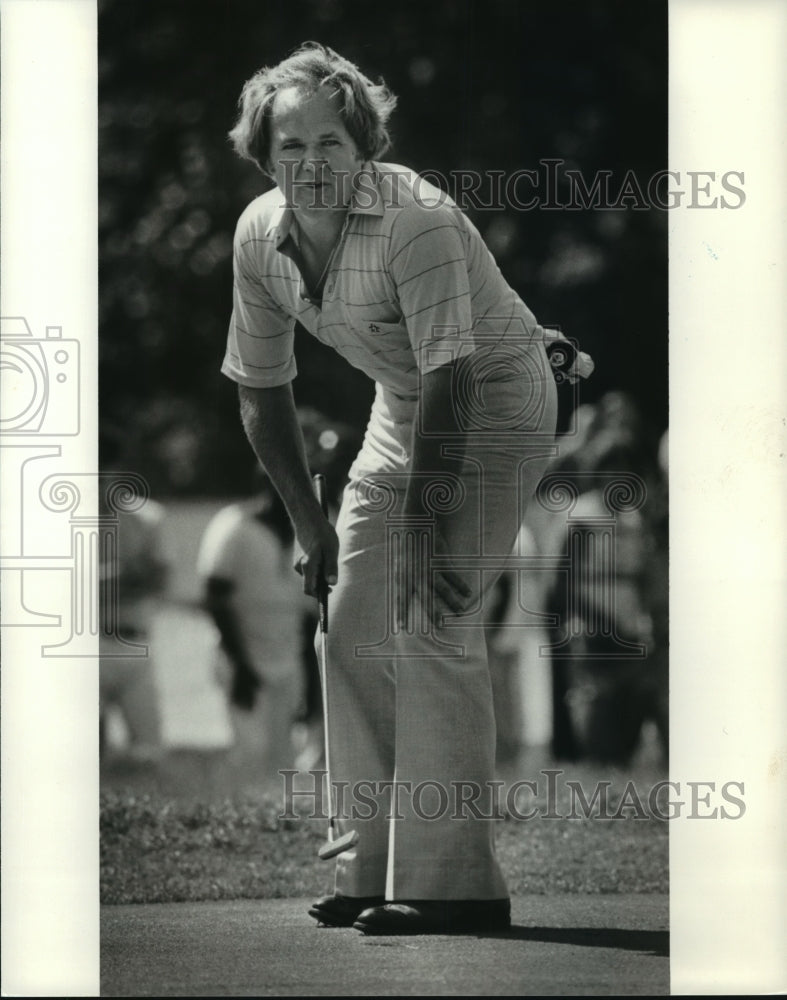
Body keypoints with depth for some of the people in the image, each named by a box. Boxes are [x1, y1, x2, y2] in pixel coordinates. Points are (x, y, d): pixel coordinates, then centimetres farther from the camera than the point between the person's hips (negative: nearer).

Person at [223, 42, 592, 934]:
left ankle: (451, 881, -16)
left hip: (494, 401, -7)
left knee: (432, 624, -18)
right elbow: (261, 391, 4)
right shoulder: (259, 236, -8)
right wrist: (310, 527, 3)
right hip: (400, 409, 7)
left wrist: (425, 534, -32)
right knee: (353, 632, 3)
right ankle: (370, 871, 12)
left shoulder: (415, 220, -29)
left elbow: (449, 380, -31)